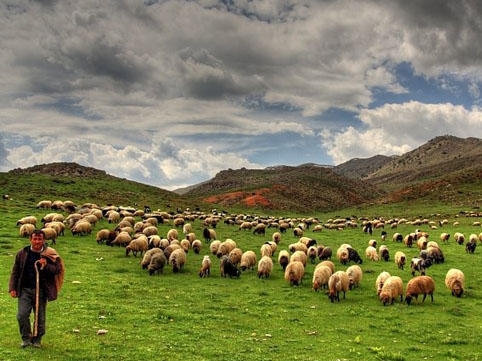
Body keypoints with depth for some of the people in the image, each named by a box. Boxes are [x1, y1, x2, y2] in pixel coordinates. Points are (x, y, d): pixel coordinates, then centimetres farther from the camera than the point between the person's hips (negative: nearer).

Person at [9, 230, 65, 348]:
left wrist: (46, 265, -20)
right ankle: (26, 338, 13)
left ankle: (37, 340, 24)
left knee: (40, 317, 7)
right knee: (22, 315, -7)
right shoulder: (22, 253, 2)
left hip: (41, 290, -1)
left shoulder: (49, 254, -2)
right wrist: (12, 288, 3)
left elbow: (57, 270, -4)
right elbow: (15, 271, 8)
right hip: (25, 289, 1)